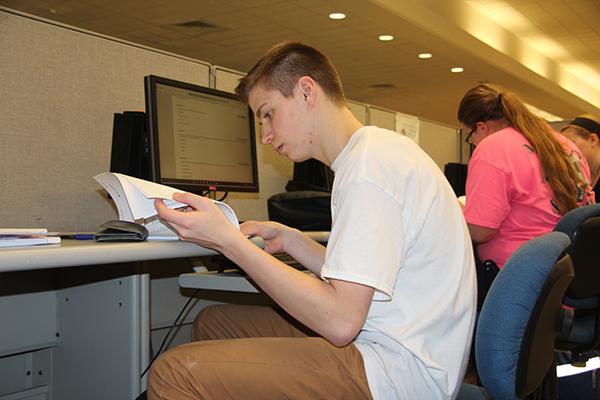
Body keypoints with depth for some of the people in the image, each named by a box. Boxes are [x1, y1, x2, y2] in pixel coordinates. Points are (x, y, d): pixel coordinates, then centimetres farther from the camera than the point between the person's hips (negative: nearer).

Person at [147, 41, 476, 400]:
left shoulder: (369, 165, -17)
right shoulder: (374, 151, 15)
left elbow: (340, 320, -22)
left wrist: (229, 241, -19)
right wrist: (289, 239, 11)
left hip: (396, 371, -10)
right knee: (213, 322, 15)